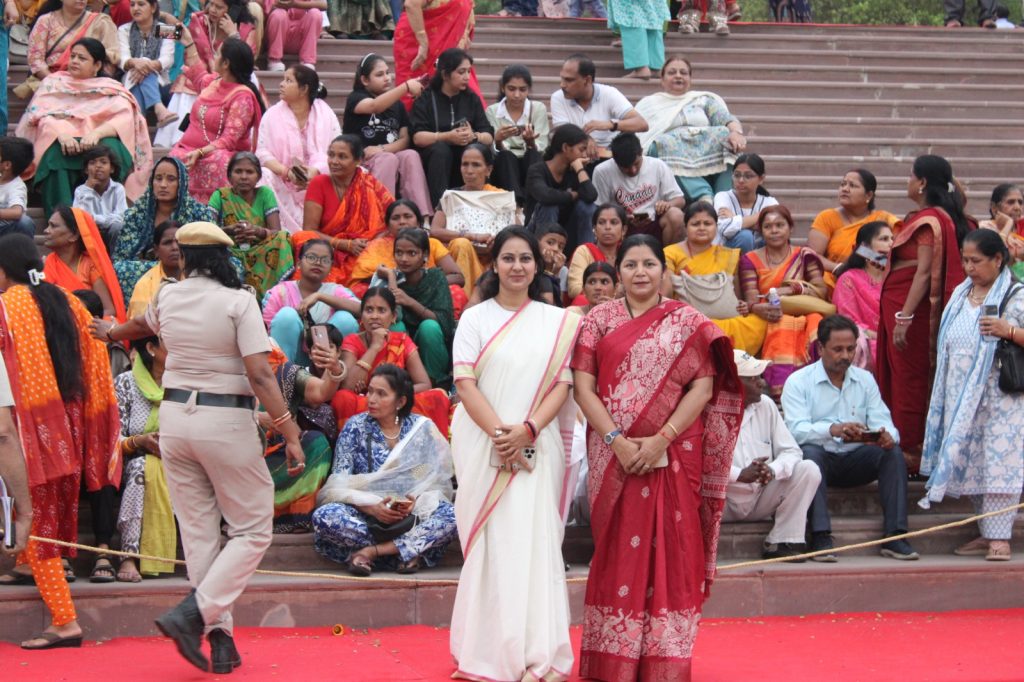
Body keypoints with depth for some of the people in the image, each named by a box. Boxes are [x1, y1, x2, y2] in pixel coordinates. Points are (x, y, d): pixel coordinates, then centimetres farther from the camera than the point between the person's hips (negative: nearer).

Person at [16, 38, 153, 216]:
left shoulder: (112, 88, 16)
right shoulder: (54, 83, 19)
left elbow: (125, 119, -3)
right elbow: (40, 115, 2)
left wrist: (97, 133, -24)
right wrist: (61, 133, -21)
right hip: (62, 140, 0)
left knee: (110, 148, -35)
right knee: (56, 151, -36)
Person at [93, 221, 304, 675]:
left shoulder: (167, 298, 6)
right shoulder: (238, 301, -10)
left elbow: (142, 324, 31)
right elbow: (259, 374, -17)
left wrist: (111, 332, 54)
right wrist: (289, 432, -14)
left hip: (175, 416, 5)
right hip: (226, 421, -5)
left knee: (198, 531, 10)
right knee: (253, 531, 4)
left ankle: (219, 636, 5)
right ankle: (193, 612, -13)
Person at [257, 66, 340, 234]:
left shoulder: (325, 114, 3)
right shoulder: (272, 115, 4)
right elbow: (263, 153, -3)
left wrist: (314, 171, -27)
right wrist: (286, 171, -22)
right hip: (283, 183, 0)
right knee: (265, 177, -30)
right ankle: (293, 231, -29)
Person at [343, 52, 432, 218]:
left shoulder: (397, 104, 16)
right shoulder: (356, 98, 1)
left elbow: (405, 139, 5)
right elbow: (374, 106, -23)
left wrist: (382, 149, -15)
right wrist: (406, 87, -32)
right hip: (359, 161, -4)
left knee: (411, 156, -27)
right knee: (389, 159, -33)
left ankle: (423, 216, -38)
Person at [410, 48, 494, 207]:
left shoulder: (471, 99, 13)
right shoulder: (425, 99, 3)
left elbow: (489, 136, 3)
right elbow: (417, 137, -12)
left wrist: (474, 136, -21)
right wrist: (448, 137, -26)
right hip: (432, 158, -2)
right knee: (440, 149, -34)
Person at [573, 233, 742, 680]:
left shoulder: (687, 323, 4)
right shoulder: (599, 320, 6)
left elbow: (703, 388, -3)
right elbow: (583, 387, -1)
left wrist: (662, 439, -14)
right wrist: (617, 440, -13)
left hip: (673, 455, -1)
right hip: (613, 457, 1)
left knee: (671, 550, 0)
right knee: (617, 551, 3)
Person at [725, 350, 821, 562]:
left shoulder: (765, 405, 6)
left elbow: (791, 451, 2)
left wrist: (773, 470, -20)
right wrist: (740, 474, -34)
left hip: (761, 500, 5)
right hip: (725, 501, -5)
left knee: (808, 469, -12)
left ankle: (782, 543, -14)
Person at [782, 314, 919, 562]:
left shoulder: (865, 380, 11)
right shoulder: (798, 381, -3)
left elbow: (882, 421, -1)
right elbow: (796, 429, -19)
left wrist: (887, 435, -27)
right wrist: (832, 430, -39)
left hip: (855, 461, 4)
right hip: (820, 458, -3)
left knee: (893, 452, -22)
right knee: (810, 452, -36)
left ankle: (894, 536, -26)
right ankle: (820, 537, -40)